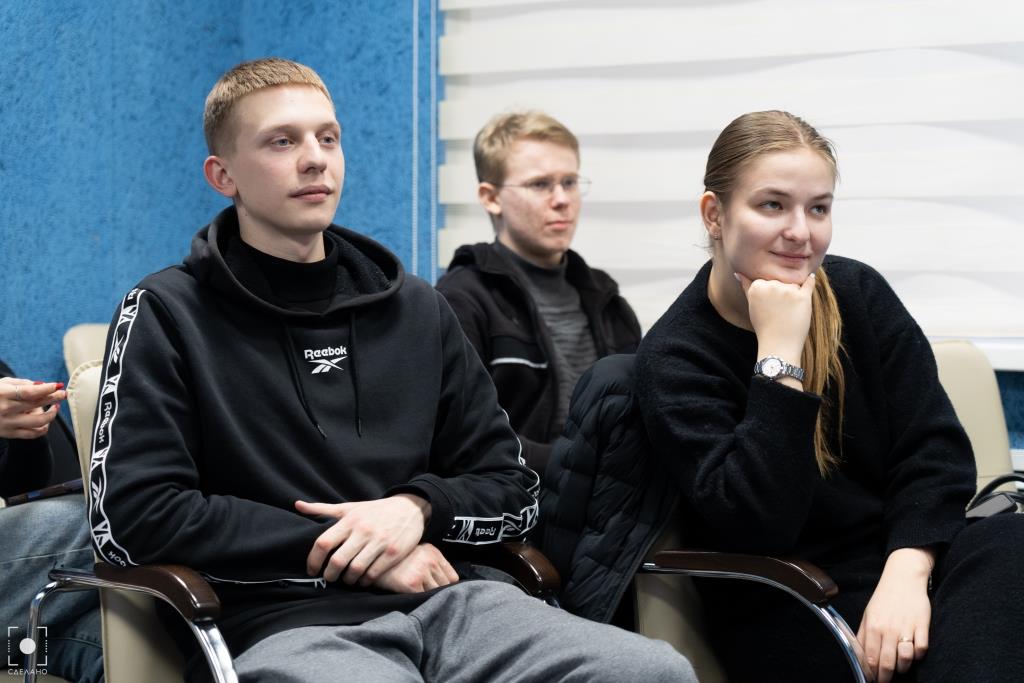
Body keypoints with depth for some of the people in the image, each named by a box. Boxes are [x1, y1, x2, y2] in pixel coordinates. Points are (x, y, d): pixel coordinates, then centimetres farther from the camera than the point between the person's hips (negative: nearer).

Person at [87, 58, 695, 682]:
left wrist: (417, 507, -4)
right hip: (286, 623, -4)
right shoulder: (167, 315, 5)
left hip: (446, 603, 5)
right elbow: (131, 517, -6)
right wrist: (340, 548, -8)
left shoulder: (416, 310, 18)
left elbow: (514, 490, 19)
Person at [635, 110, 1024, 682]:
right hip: (785, 608, -5)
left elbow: (934, 448, -2)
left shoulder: (858, 293, 3)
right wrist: (779, 355, -22)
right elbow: (755, 528, -20)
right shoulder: (673, 359, -9)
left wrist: (906, 571, -19)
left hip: (905, 556, 5)